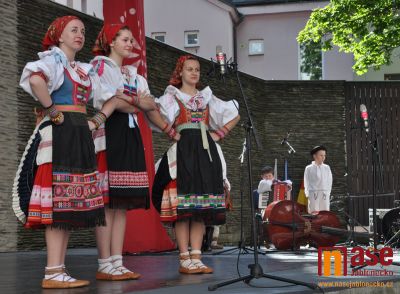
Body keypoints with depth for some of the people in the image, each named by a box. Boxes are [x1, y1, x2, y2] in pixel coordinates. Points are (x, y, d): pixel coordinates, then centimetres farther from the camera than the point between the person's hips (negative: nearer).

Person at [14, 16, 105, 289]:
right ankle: (53, 273, -13)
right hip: (60, 133, -9)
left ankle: (59, 269, 9)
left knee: (72, 204, 6)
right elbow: (35, 80, -26)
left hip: (80, 135, 9)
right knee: (60, 203, -13)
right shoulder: (53, 59, -4)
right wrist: (51, 110, -17)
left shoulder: (83, 69, 21)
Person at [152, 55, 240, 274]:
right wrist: (173, 134, -11)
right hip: (182, 152, -5)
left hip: (205, 153, 5)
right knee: (183, 207, -10)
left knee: (201, 207, 0)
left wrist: (217, 134, 10)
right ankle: (185, 260, -9)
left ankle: (196, 258, 2)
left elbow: (234, 116, 22)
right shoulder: (172, 96, 6)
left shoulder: (206, 97, 19)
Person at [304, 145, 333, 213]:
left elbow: (329, 182, 13)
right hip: (313, 194, -3)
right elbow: (306, 183, 5)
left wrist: (328, 192, 3)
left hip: (325, 196, 3)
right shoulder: (309, 168, 4)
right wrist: (308, 194, -3)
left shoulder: (327, 168, 12)